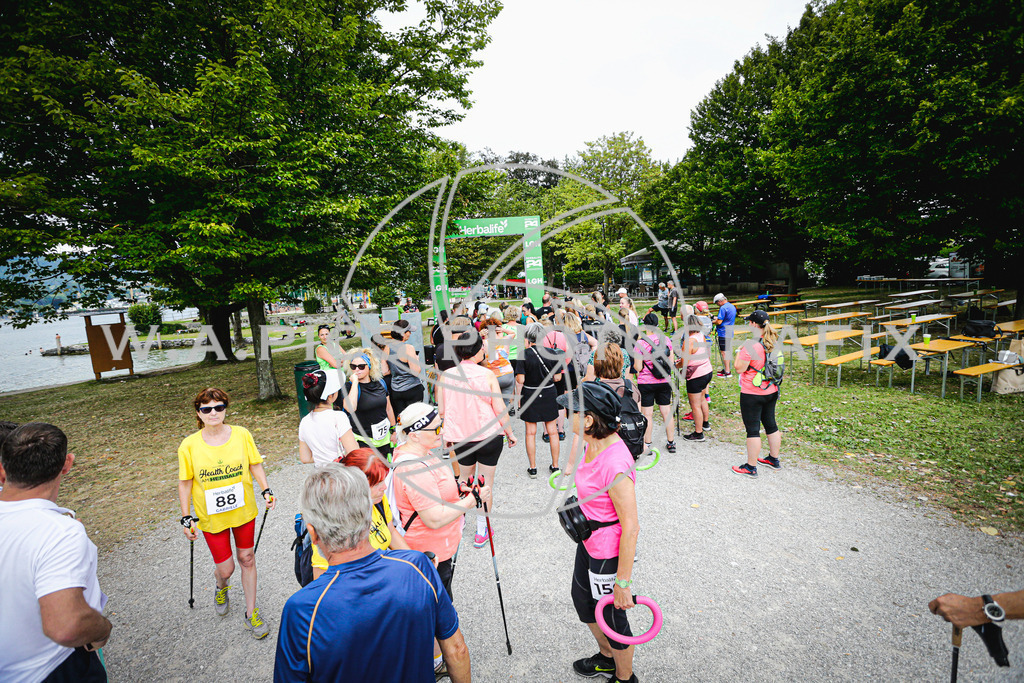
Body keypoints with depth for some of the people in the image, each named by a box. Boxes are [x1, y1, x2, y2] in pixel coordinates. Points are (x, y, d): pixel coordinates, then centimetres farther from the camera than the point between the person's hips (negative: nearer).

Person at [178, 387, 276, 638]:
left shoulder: (242, 435, -10)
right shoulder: (189, 445, -13)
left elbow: (255, 465, 2)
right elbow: (185, 483, -4)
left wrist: (266, 490, -7)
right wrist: (186, 518, -3)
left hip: (244, 511, 1)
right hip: (211, 518, -1)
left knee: (247, 559, 13)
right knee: (225, 569, 7)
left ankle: (251, 613, 32)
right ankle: (221, 589, 47)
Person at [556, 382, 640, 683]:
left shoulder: (615, 466, -35)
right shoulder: (594, 442, -8)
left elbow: (630, 527, -28)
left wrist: (623, 582, -19)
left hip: (610, 552, -9)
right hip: (589, 542, 9)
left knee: (612, 616, 16)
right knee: (581, 597, 29)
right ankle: (607, 658, 56)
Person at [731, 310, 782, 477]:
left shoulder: (751, 345, -22)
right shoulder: (773, 342, 3)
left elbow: (739, 368, -19)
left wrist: (739, 352, -3)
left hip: (752, 394, -8)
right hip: (771, 392, 8)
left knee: (752, 429, 1)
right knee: (771, 425, 20)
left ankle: (751, 467, 10)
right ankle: (774, 459, 35)